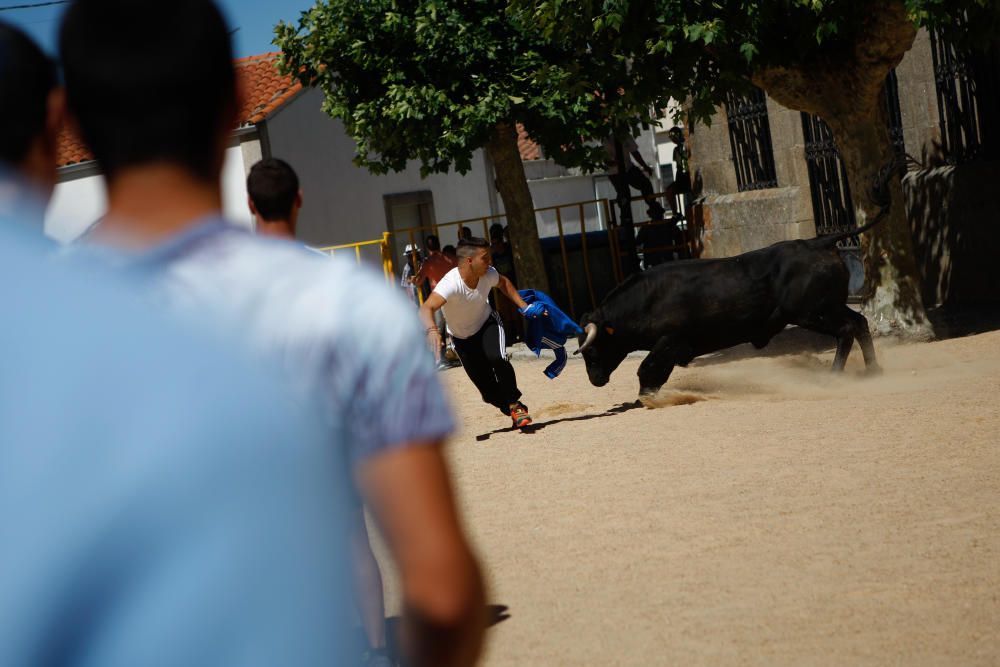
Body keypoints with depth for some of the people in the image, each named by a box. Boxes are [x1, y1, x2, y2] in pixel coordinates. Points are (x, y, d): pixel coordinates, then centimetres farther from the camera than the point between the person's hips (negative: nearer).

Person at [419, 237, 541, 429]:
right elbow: (426, 308, -53)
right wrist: (432, 330, -72)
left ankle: (515, 404, -8)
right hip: (463, 338, -2)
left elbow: (503, 283, 6)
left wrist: (523, 307, 1)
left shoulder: (488, 274, -20)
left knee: (497, 358, -28)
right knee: (488, 389, -1)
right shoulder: (451, 284, -37)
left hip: (488, 323, 2)